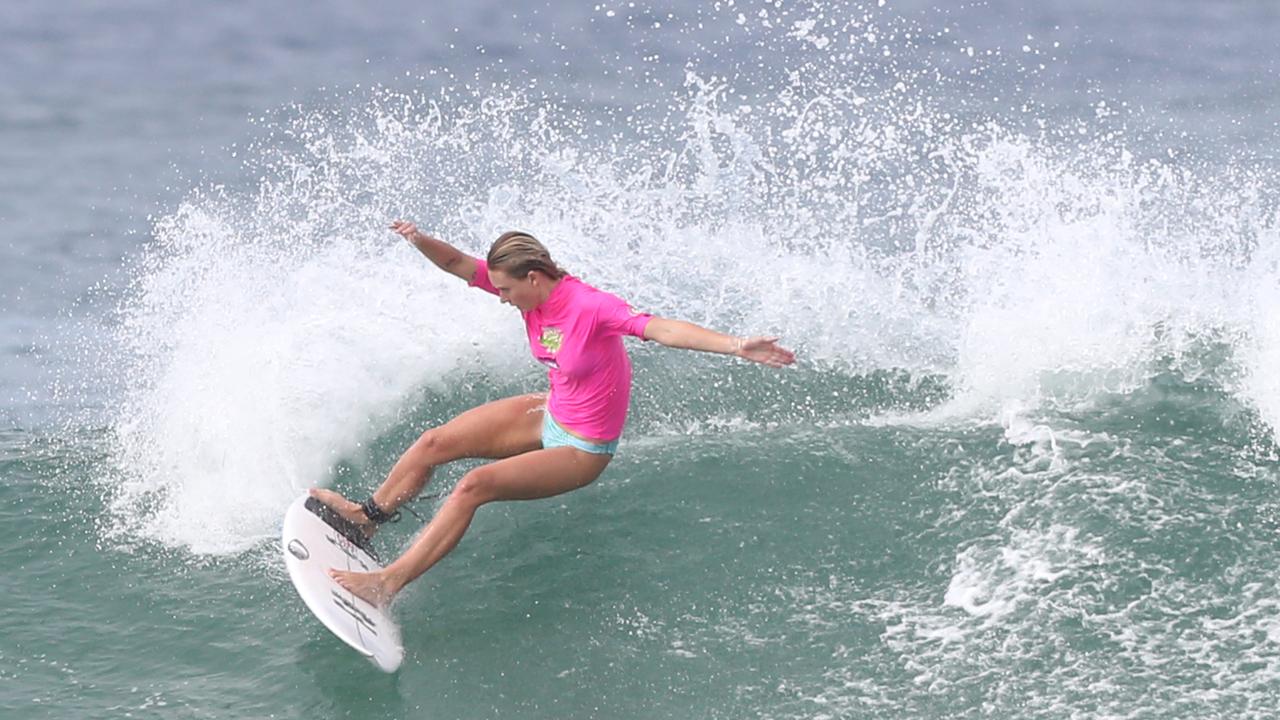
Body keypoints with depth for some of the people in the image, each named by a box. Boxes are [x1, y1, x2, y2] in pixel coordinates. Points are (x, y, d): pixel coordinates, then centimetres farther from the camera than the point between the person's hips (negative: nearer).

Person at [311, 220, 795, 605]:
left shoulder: (588, 307, -30)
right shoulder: (532, 289, -8)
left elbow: (661, 329, -41)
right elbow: (459, 265, -7)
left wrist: (735, 346, -53)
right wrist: (420, 241, -28)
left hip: (583, 450, -8)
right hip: (549, 416, 8)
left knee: (474, 486, -21)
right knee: (434, 443, 7)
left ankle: (388, 583, -16)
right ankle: (370, 514, 32)